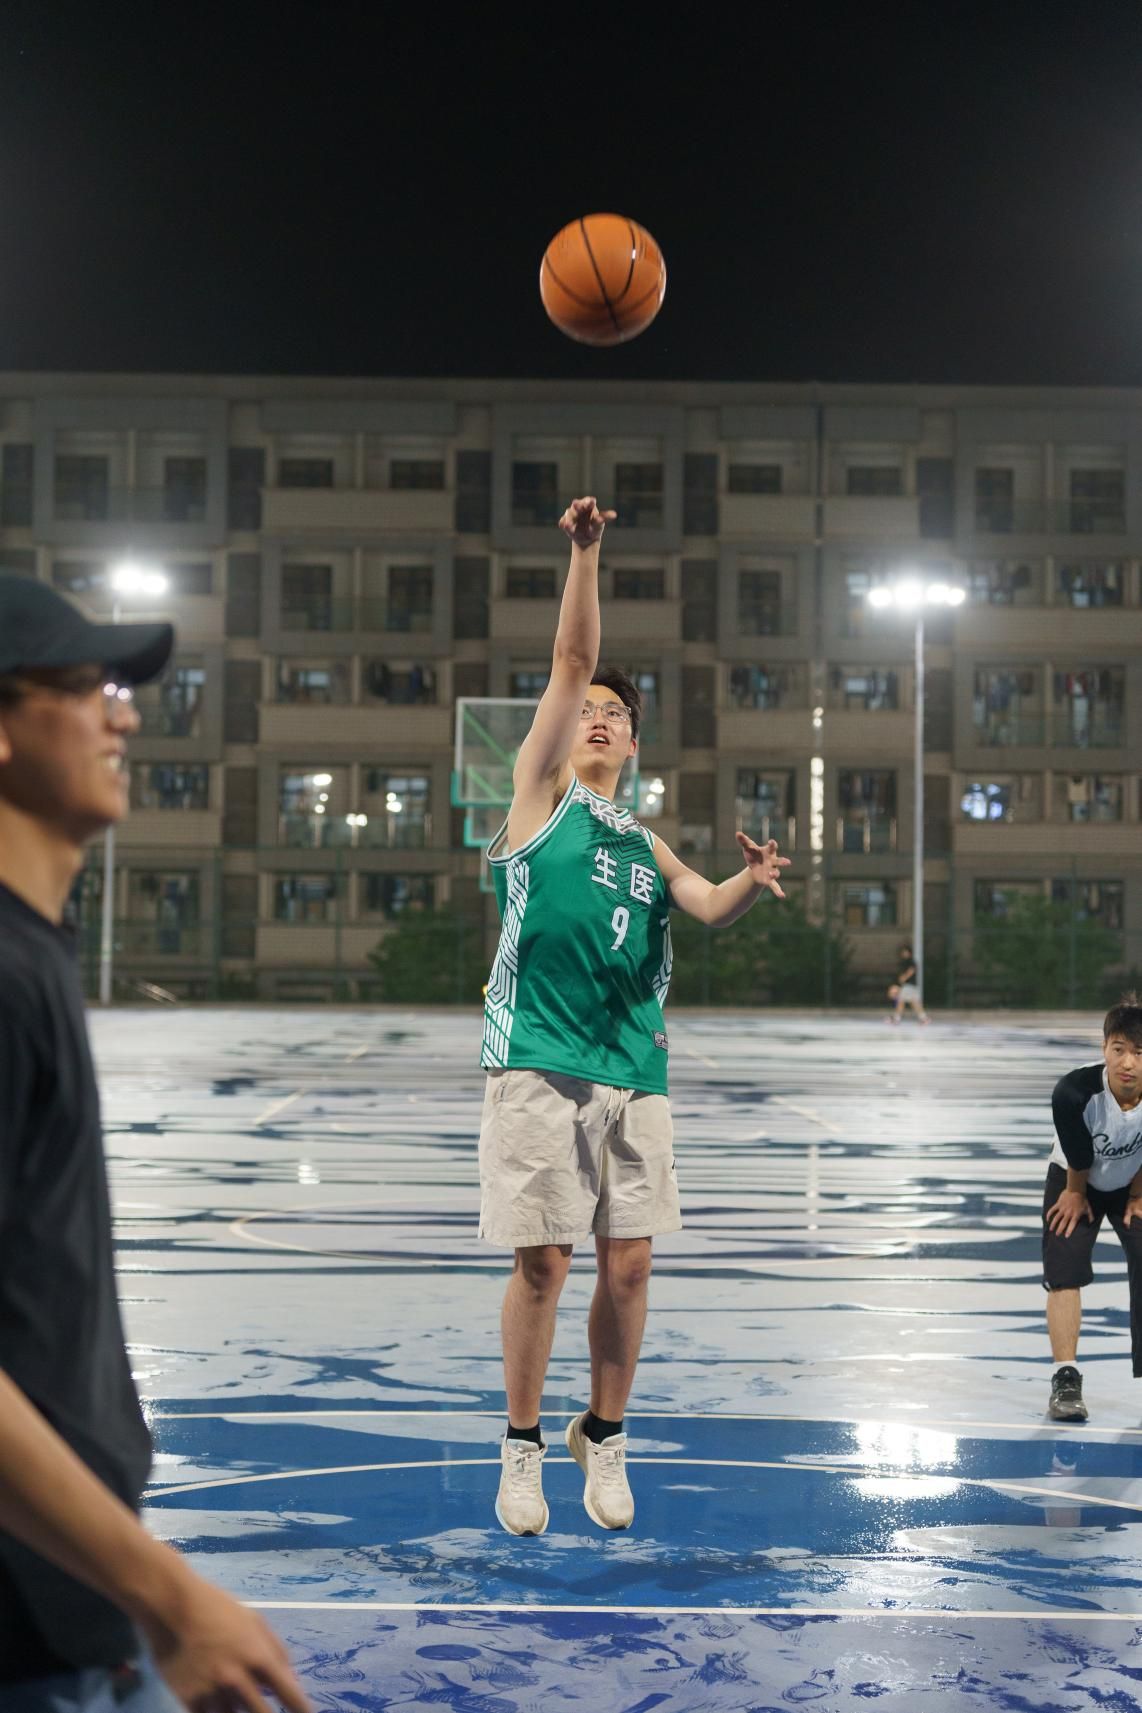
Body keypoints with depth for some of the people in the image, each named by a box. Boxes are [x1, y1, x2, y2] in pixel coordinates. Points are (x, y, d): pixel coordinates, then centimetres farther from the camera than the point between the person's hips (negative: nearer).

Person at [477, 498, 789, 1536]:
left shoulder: (645, 845, 20)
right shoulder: (541, 796, 8)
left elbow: (710, 908, 4)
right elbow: (571, 664, -1)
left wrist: (755, 882, -17)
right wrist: (586, 554, -8)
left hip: (634, 1070, 4)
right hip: (539, 1064, -4)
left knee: (629, 1264, 4)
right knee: (543, 1262, -2)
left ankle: (604, 1439, 23)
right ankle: (523, 1449, 15)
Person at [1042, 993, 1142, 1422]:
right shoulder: (1074, 1092, -39)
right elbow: (1078, 1159, -20)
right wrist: (1075, 1195, -6)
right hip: (1076, 1180, -1)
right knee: (1063, 1272, -9)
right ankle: (1066, 1378, 0)